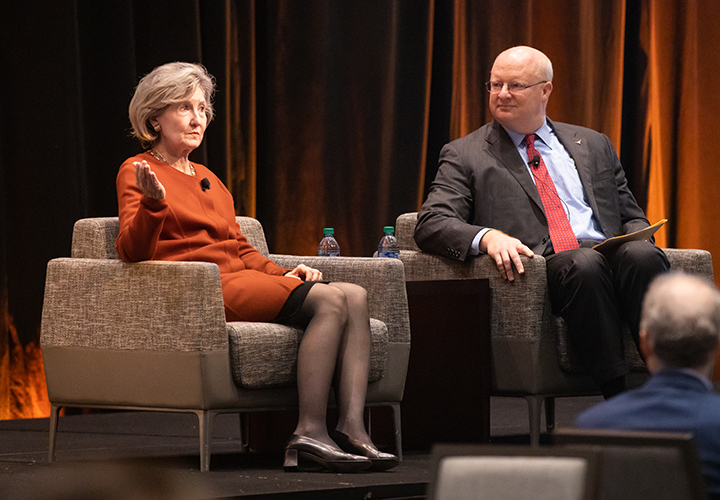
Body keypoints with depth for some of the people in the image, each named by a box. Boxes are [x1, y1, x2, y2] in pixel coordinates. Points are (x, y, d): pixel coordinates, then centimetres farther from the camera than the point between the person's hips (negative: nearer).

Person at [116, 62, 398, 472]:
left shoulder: (208, 178, 28)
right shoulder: (137, 172, 4)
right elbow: (133, 250, -10)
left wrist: (282, 273, 9)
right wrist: (153, 203, -29)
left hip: (241, 277, 8)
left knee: (355, 295, -16)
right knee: (329, 300, -26)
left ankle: (352, 429, -29)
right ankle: (309, 434, -31)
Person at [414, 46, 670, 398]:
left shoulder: (593, 145, 25)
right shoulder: (465, 155, 14)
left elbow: (632, 218, 27)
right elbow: (431, 225, 1)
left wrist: (636, 247, 0)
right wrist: (487, 236, -20)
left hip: (611, 256, 3)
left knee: (642, 256, -32)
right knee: (584, 264, -37)